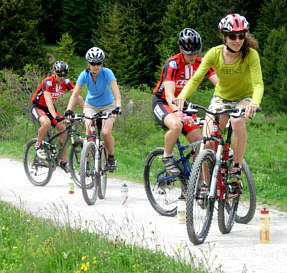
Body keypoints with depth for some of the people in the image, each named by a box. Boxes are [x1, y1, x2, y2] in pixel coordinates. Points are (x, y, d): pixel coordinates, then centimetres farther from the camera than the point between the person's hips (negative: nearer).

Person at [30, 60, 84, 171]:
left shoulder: (66, 82, -13)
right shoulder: (48, 82, -30)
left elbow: (78, 96, -15)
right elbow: (48, 100, -41)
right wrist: (55, 116, -55)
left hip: (50, 108, 6)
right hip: (37, 106, -6)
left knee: (63, 129, -8)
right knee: (46, 123, -36)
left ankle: (63, 161, 0)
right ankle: (38, 145, -9)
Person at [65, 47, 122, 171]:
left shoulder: (107, 73, -24)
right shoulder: (85, 75, -18)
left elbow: (116, 92, -34)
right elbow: (75, 94, -22)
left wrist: (118, 107, -50)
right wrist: (69, 110, -37)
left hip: (108, 106, -2)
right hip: (91, 106, 2)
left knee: (105, 132, -21)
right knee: (89, 132, -20)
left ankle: (111, 158, 3)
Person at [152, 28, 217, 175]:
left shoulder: (201, 63, -10)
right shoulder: (172, 64, -26)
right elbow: (169, 93, -38)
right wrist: (178, 113, -57)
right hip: (162, 102, -5)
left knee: (199, 142, -8)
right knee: (176, 125, -37)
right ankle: (167, 158, -12)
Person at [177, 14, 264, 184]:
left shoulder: (250, 54, -23)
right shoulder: (215, 53, -18)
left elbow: (258, 84, -31)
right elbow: (196, 79, -20)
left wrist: (254, 103, -52)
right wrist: (182, 96, -39)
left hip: (244, 99, -2)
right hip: (221, 99, 2)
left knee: (237, 122, -36)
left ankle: (237, 169, -20)